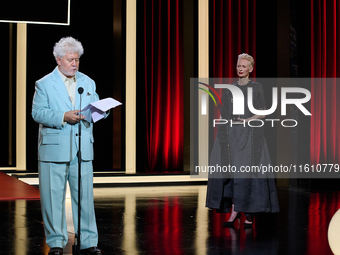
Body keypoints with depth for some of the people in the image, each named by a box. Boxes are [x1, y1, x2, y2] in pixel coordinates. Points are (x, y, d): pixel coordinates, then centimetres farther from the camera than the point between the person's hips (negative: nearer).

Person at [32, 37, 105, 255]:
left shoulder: (88, 83, 14)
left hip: (83, 149, 3)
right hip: (54, 149, -3)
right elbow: (37, 113, -7)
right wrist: (63, 117, -19)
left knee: (85, 195, 2)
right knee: (53, 197, 2)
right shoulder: (44, 84, 3)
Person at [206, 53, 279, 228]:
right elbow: (223, 114, 11)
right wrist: (221, 134, 3)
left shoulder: (256, 87, 4)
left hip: (250, 135, -3)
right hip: (231, 135, 3)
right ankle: (234, 211, 3)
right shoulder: (229, 89, 12)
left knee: (248, 173, -7)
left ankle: (249, 214, 0)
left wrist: (249, 120, -15)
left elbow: (263, 112, 1)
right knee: (231, 172, -3)